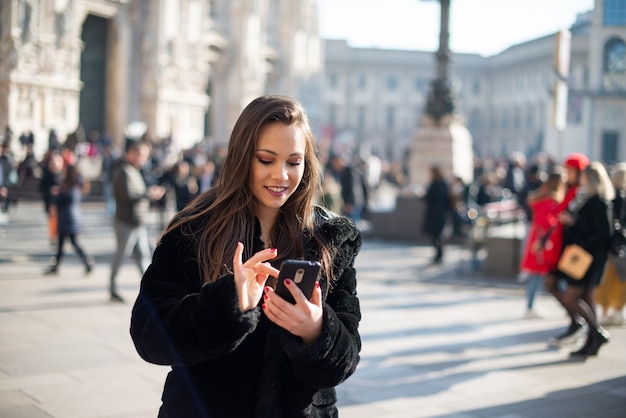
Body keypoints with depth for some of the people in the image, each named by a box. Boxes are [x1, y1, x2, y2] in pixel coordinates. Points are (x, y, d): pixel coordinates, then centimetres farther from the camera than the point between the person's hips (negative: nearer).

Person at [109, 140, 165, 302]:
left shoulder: (133, 170, 16)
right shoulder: (124, 172, -17)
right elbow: (127, 196, -26)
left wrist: (149, 192, 6)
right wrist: (148, 194, -19)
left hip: (139, 223, 10)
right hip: (126, 223, -10)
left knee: (143, 254, 9)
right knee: (121, 255, 2)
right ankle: (113, 290, 14)